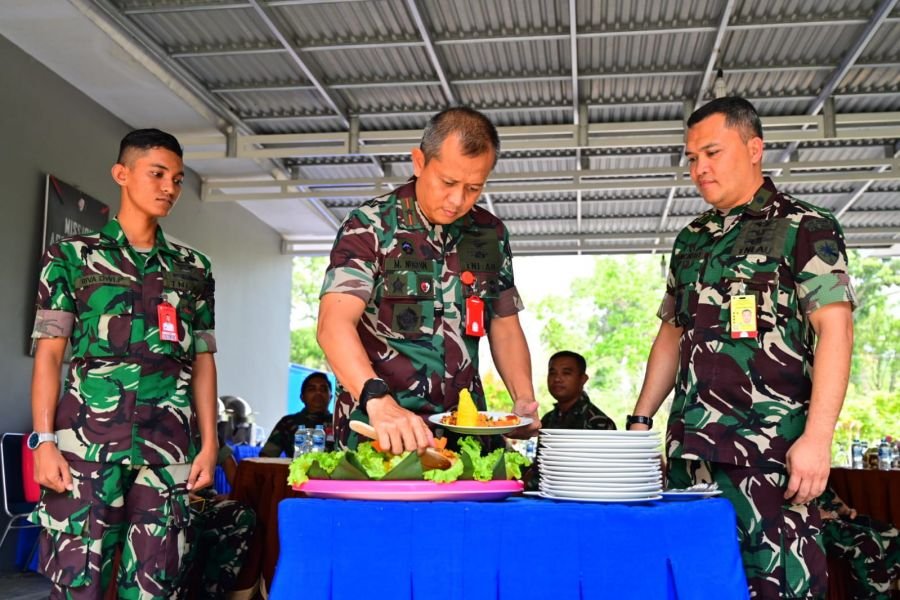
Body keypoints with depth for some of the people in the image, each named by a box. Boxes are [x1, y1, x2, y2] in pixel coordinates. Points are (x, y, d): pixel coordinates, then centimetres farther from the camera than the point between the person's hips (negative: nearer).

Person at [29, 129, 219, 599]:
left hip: (169, 446, 3)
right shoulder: (72, 255, 7)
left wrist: (209, 444, 5)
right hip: (86, 438, -2)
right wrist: (44, 440, -7)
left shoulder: (193, 269, 14)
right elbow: (49, 353, 2)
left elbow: (202, 362, 13)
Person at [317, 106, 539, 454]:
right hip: (378, 429, -4)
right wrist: (378, 399, -34)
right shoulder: (370, 226, -6)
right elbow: (334, 324, -18)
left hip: (465, 429, 4)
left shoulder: (491, 234, 8)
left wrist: (524, 399, 1)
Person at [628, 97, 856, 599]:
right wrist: (641, 419, 14)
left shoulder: (805, 228, -2)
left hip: (771, 449, -6)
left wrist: (818, 436, -19)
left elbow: (834, 328, -10)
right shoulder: (692, 241, 16)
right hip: (691, 447, 6)